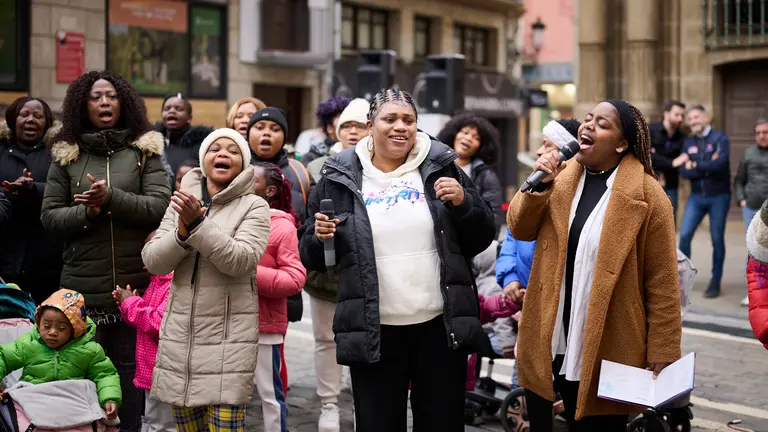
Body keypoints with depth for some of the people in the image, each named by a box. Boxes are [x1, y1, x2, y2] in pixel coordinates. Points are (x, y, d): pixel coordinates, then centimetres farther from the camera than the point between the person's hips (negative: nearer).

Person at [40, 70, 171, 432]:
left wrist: (111, 197, -17)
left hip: (135, 283, -1)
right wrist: (88, 211, -13)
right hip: (83, 286, 1)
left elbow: (160, 207, -5)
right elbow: (49, 216, 5)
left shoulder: (145, 150, 5)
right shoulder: (66, 155, 8)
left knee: (129, 366, 5)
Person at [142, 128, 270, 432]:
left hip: (228, 335, -4)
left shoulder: (254, 207, -3)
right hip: (179, 332, 4)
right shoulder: (182, 201, 8)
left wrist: (199, 224, -22)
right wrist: (183, 232, -16)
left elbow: (241, 261, -17)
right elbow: (153, 261, 1)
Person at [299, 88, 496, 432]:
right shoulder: (340, 178, 2)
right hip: (373, 333, -1)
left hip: (440, 325, 1)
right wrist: (320, 238, -13)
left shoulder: (440, 167, 4)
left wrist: (463, 202, -11)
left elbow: (482, 239, 6)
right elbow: (311, 258, 8)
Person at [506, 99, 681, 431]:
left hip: (607, 348, -4)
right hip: (552, 339, 5)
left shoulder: (646, 194, -11)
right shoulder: (561, 176, 5)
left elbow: (662, 282, -9)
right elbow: (520, 230, 3)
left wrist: (662, 352, -9)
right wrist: (539, 184, -13)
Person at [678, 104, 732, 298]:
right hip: (696, 197, 4)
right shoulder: (689, 142, 7)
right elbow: (684, 172, -3)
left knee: (717, 240, 4)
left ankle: (715, 282, 14)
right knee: (684, 235, -6)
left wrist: (695, 166, -12)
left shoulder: (720, 138, -6)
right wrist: (707, 168, -17)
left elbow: (720, 163, -23)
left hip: (718, 197, -4)